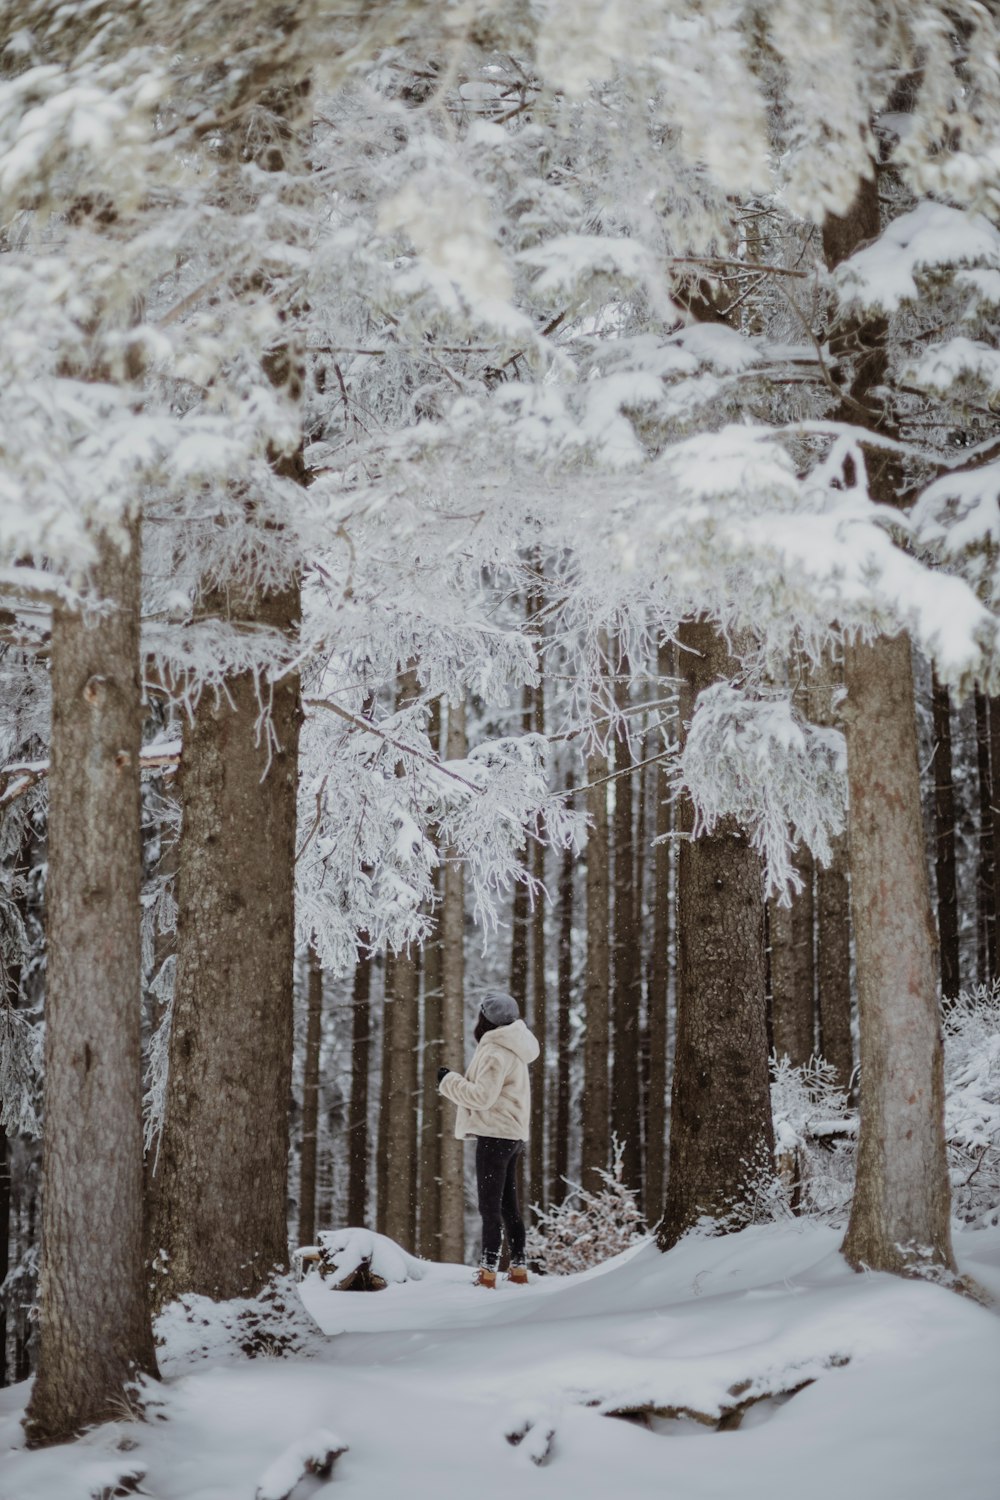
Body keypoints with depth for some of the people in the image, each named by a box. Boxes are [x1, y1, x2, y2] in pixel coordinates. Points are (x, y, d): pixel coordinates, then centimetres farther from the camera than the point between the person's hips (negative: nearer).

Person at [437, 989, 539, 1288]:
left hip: (495, 1134, -10)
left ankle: (489, 1270, -10)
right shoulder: (511, 1049, 16)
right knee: (508, 1206, 14)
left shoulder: (495, 1051, -15)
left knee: (490, 1206, -9)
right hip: (512, 1134, 10)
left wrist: (448, 1081, -10)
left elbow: (483, 1095, -21)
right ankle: (518, 1268, 16)